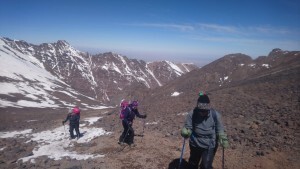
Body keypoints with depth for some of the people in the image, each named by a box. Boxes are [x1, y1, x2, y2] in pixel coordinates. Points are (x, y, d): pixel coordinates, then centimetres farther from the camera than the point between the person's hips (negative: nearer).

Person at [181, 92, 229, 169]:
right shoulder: (192, 114, -21)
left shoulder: (215, 115, -20)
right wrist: (185, 132, -36)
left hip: (210, 146, -1)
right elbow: (188, 128, -14)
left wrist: (223, 138, -24)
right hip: (195, 144, 2)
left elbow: (219, 129, -6)